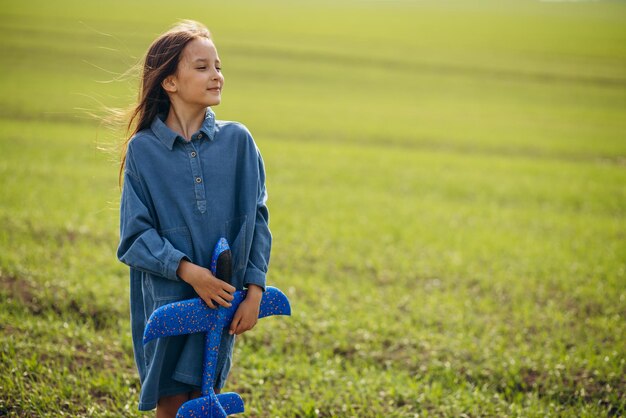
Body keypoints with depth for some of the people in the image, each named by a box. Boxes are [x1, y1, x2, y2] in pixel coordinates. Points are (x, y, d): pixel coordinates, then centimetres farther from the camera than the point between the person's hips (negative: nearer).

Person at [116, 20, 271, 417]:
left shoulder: (237, 140, -1)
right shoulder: (143, 149, -5)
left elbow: (256, 219, 3)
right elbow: (135, 235, -6)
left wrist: (255, 290, -3)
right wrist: (185, 269, -19)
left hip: (222, 300, 1)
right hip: (166, 300, -1)